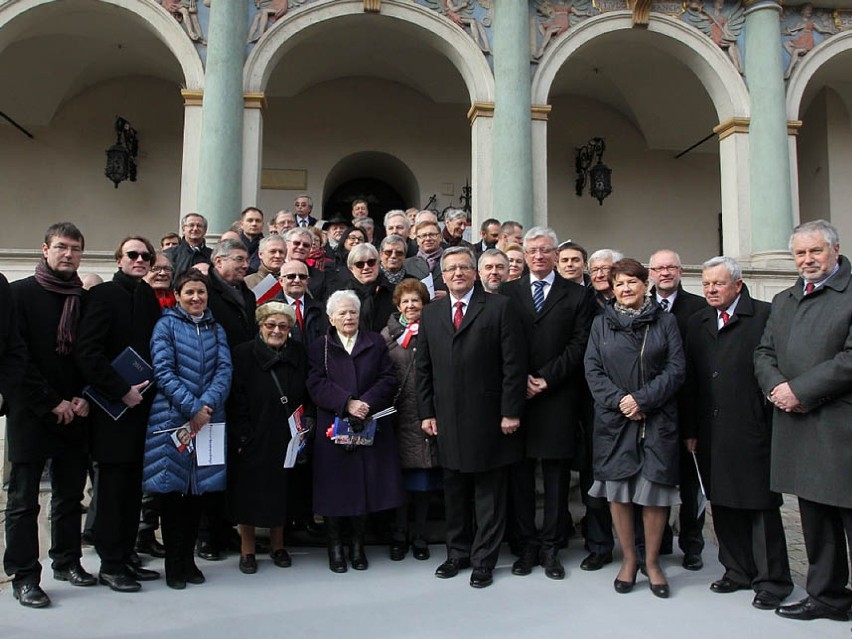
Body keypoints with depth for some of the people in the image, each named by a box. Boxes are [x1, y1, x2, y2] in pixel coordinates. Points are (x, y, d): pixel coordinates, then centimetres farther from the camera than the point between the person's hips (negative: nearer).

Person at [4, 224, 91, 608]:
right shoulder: (18, 293, -3)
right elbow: (15, 357, -9)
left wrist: (84, 398, -5)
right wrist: (52, 403, -13)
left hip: (75, 414, 4)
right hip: (30, 414, -4)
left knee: (70, 494, 13)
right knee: (23, 500, 4)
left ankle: (67, 561, 26)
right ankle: (24, 576, 13)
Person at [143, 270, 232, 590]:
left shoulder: (215, 328, 13)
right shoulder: (167, 324, 2)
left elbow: (224, 369, 2)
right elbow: (163, 371, -8)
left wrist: (207, 404, -14)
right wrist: (192, 408, -15)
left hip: (209, 419, 4)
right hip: (171, 419, -3)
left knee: (198, 489, 8)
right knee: (172, 489, 1)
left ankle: (189, 559, 19)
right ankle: (173, 563, 12)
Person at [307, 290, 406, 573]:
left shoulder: (376, 343, 11)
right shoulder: (319, 348, 6)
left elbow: (388, 378, 2)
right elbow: (316, 385, -5)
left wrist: (367, 403, -14)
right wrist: (347, 403, -18)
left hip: (369, 429, 1)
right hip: (334, 428, -1)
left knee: (366, 484, 5)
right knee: (336, 487, 1)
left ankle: (358, 544, 21)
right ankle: (335, 545, 17)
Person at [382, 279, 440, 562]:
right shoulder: (388, 334, 6)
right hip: (398, 414, 0)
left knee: (423, 481, 6)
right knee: (399, 477, 5)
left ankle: (419, 536, 21)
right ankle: (399, 536, 20)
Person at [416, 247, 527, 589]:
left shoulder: (499, 307, -3)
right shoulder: (430, 314, 10)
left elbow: (514, 364, -7)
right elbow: (423, 368, 11)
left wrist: (511, 411, -10)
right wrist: (426, 412, 5)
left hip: (488, 417, -4)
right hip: (448, 419, 4)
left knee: (489, 493, 7)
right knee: (454, 491, 15)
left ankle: (483, 560, 20)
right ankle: (457, 552, 31)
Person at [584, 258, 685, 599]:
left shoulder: (665, 321, 6)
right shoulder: (601, 323, 9)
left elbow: (676, 368, -2)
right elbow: (592, 370, 3)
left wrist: (642, 399, -13)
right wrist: (618, 400, -12)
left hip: (656, 418, -1)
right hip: (613, 418, 1)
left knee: (654, 488, 2)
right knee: (618, 489, 4)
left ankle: (652, 561, 18)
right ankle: (629, 558, 19)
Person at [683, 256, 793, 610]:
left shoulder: (765, 315, -5)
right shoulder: (697, 322, 12)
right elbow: (690, 378, 11)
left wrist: (773, 419, -12)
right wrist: (691, 429, 8)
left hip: (752, 431, -5)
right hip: (711, 432, 6)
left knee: (761, 506, 3)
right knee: (723, 505, 13)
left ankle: (772, 580, 17)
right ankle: (738, 571, 28)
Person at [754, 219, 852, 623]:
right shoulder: (783, 301, 18)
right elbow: (763, 353, 16)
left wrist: (800, 390, -15)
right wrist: (776, 386, -4)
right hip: (797, 425, 7)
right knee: (814, 518, 15)